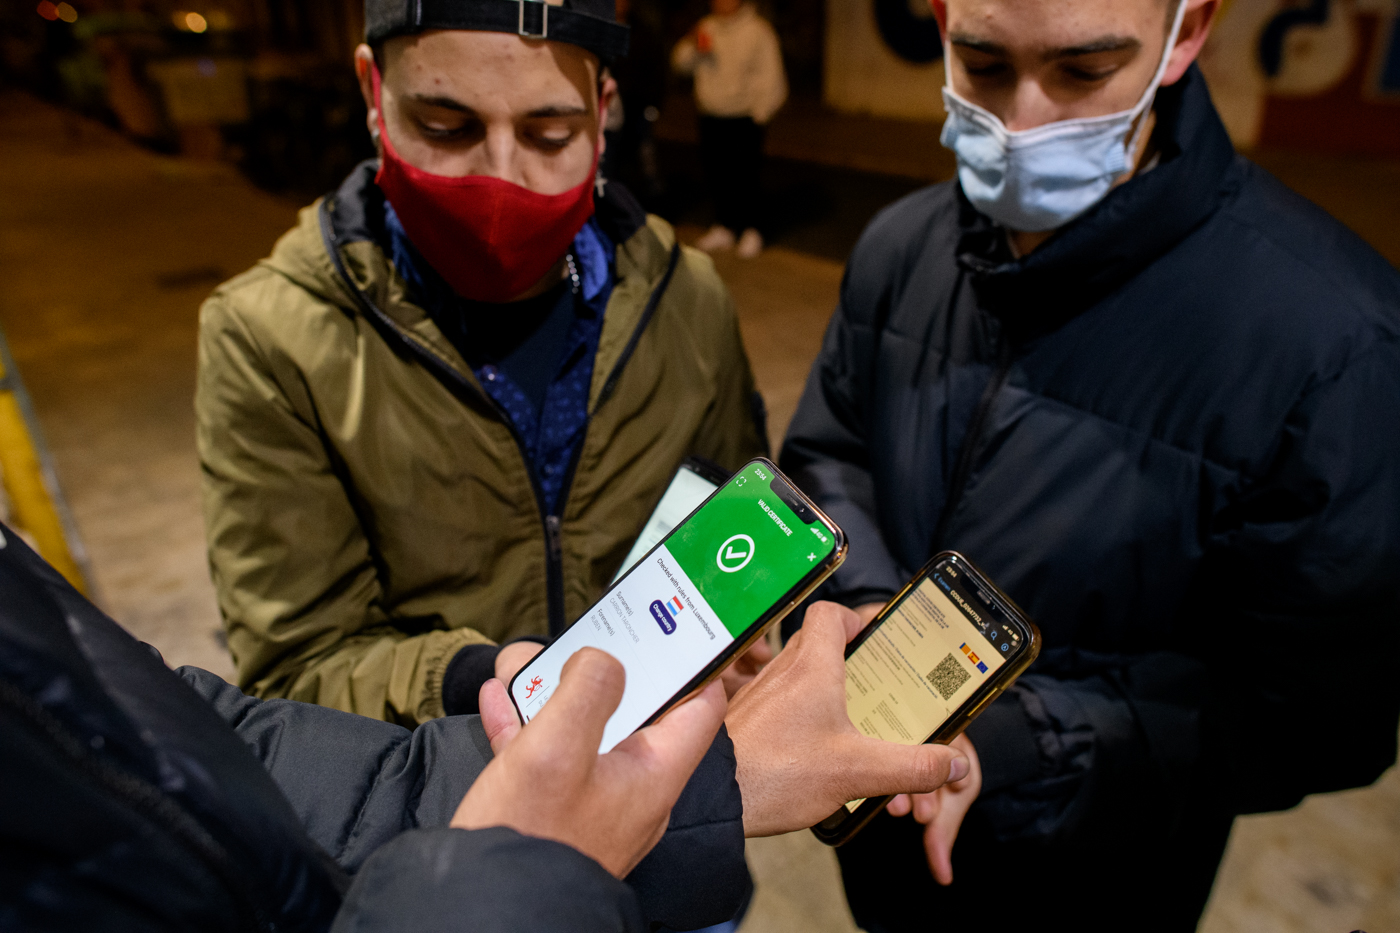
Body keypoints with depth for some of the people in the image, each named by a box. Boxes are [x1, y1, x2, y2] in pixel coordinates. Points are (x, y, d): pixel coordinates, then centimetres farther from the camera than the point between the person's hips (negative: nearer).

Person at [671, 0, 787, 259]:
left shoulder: (758, 31, -6)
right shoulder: (707, 28, 9)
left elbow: (772, 80, -5)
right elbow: (680, 63, 8)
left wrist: (758, 114, -6)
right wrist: (695, 48, -11)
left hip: (743, 119, -5)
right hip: (710, 118, 5)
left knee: (746, 176, -2)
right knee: (716, 174, 10)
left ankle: (751, 230, 12)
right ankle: (723, 227, 24)